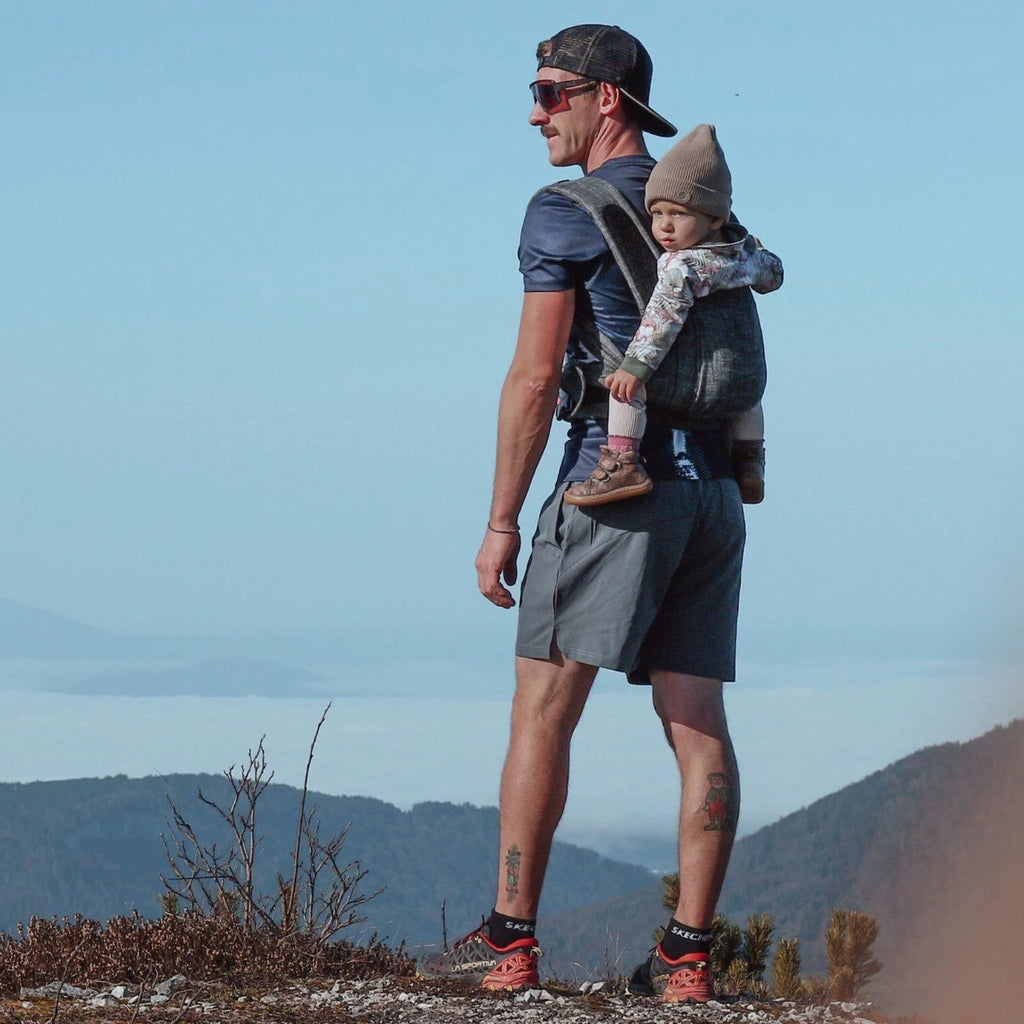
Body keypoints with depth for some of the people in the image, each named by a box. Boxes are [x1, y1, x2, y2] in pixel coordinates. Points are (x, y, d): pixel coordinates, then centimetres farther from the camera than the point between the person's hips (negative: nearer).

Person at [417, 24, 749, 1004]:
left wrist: (501, 522, -6)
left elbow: (534, 376, -10)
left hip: (615, 482, -7)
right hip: (713, 487, 7)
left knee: (543, 709, -3)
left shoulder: (565, 215, -5)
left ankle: (510, 940, -5)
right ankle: (687, 955, -1)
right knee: (696, 723, 2)